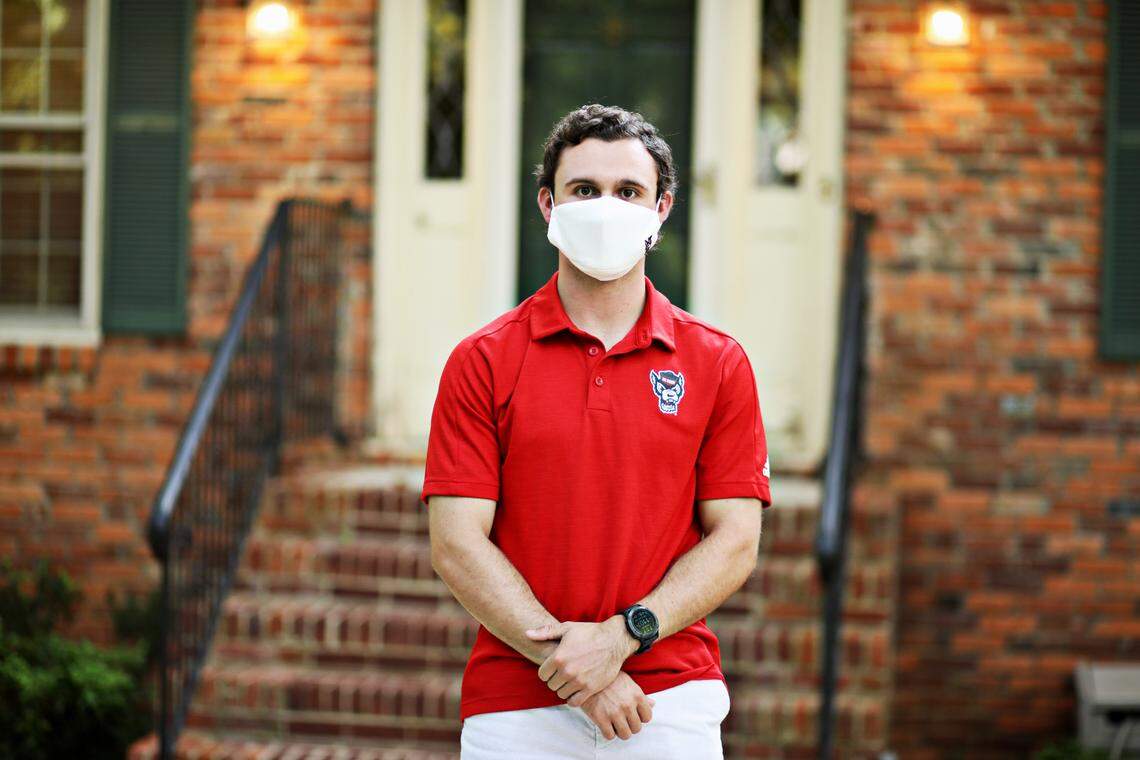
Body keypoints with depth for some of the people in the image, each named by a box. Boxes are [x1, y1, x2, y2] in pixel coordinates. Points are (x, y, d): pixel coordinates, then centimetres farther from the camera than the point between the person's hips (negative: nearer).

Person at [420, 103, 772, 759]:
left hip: (672, 699, 1)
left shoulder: (717, 363, 5)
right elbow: (457, 545, -4)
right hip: (515, 706, 0)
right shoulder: (483, 361, 2)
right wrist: (571, 665, -13)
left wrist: (622, 637, -13)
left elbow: (736, 541, 1)